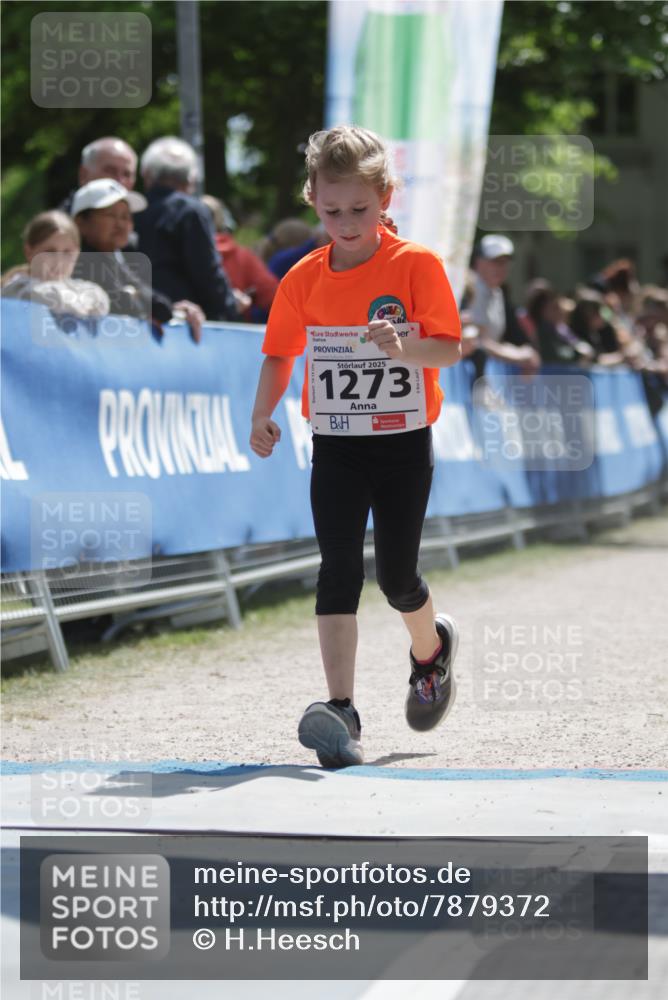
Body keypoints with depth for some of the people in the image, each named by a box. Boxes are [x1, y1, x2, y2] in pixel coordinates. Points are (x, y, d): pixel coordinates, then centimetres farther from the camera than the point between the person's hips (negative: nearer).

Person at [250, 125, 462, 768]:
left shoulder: (417, 265, -8)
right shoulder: (305, 277, 2)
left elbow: (449, 350, -13)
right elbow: (280, 354, 11)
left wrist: (402, 348, -32)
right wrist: (262, 416, -4)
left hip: (404, 444, -2)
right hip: (335, 447, 2)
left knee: (396, 576, 6)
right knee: (339, 571, -8)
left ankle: (431, 649, 40)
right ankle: (341, 710, -13)